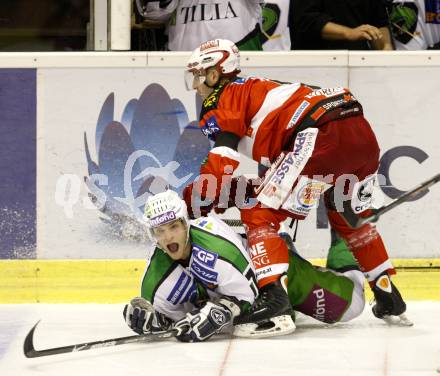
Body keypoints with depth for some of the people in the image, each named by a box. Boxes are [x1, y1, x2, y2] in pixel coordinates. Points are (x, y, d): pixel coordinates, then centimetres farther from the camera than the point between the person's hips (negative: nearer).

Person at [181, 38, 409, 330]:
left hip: (322, 137, -9)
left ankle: (273, 292, -20)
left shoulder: (221, 99, 8)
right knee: (351, 218, 31)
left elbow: (222, 163, -2)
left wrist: (188, 208, 6)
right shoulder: (257, 90, 34)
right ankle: (388, 295, 34)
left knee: (260, 215, -2)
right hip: (364, 133, 9)